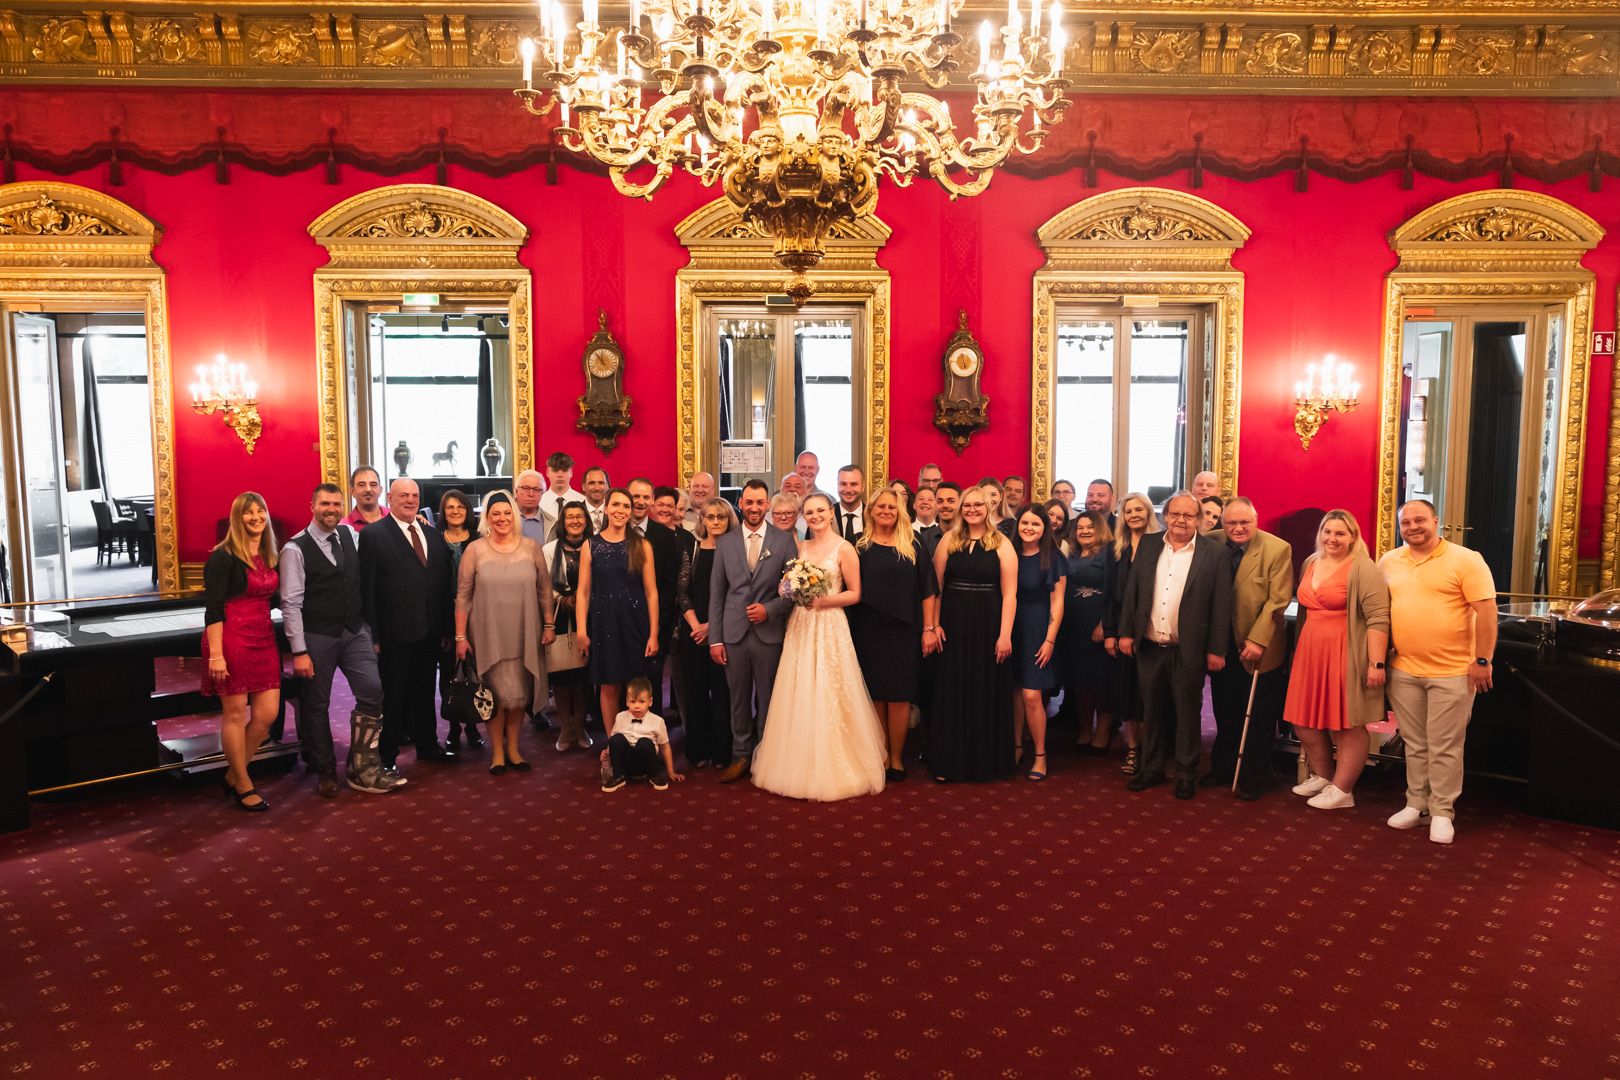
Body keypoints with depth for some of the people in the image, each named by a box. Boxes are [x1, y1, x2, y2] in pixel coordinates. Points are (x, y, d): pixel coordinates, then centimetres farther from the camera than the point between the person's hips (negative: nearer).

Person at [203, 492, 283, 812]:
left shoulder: (270, 557, 12)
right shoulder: (223, 557, -8)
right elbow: (213, 609, -12)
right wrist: (215, 654, -17)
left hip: (264, 639, 7)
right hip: (231, 639, -7)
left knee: (268, 713, 4)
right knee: (235, 713, 3)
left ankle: (232, 776, 23)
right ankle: (244, 787, 16)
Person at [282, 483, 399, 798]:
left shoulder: (349, 535, 8)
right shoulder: (295, 549, -8)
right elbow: (291, 604, -10)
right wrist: (299, 651, -13)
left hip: (355, 632, 4)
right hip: (317, 637, -4)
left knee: (372, 692, -7)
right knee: (316, 705, 7)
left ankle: (362, 770, 3)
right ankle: (325, 772, 23)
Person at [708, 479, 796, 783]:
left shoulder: (784, 540, 2)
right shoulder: (725, 543, 7)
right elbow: (716, 594, 7)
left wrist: (769, 609, -14)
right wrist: (714, 639, 2)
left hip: (769, 633, -2)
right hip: (734, 634, 2)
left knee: (769, 700, 5)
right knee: (738, 699, 10)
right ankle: (741, 756, 22)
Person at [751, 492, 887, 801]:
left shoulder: (844, 549, -4)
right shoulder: (801, 547, 12)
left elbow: (855, 594, -4)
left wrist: (823, 601, -16)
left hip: (829, 627, -5)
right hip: (800, 627, 5)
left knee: (828, 699, -3)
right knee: (798, 698, 5)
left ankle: (834, 770, 9)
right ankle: (801, 766, 17)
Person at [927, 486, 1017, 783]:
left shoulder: (1002, 544, -2)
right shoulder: (949, 540, 5)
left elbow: (1009, 594, -6)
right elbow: (935, 586, 3)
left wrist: (1005, 635, -12)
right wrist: (933, 625, -5)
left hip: (988, 628, -2)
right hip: (953, 627, 2)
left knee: (987, 693, 7)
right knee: (951, 694, 7)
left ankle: (986, 760, 20)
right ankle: (949, 761, 17)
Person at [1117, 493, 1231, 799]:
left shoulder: (1214, 553, -4)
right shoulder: (1148, 546, 6)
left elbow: (1221, 604, -5)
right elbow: (1132, 592, 8)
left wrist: (1216, 649, -8)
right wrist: (1126, 632, 2)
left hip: (1188, 650, -3)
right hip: (1149, 647, 3)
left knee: (1187, 714, 8)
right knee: (1152, 711, 14)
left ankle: (1186, 775, 22)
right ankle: (1151, 768, 28)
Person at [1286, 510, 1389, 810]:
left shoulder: (1362, 570, -10)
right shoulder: (1310, 564, 13)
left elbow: (1378, 619, -16)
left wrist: (1377, 664, -21)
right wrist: (1298, 649, 19)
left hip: (1345, 656, -7)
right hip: (1309, 653, 7)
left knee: (1347, 726, 2)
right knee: (1305, 722, 12)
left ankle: (1342, 790, 13)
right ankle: (1323, 777, 31)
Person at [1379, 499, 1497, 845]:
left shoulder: (1465, 560, -7)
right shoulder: (1388, 563, 8)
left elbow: (1486, 609, -9)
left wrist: (1482, 660, -13)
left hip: (1452, 672, -4)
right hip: (1404, 670, 5)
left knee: (1444, 748, 2)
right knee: (1414, 744, 13)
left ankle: (1442, 813, 13)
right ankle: (1416, 805, 25)